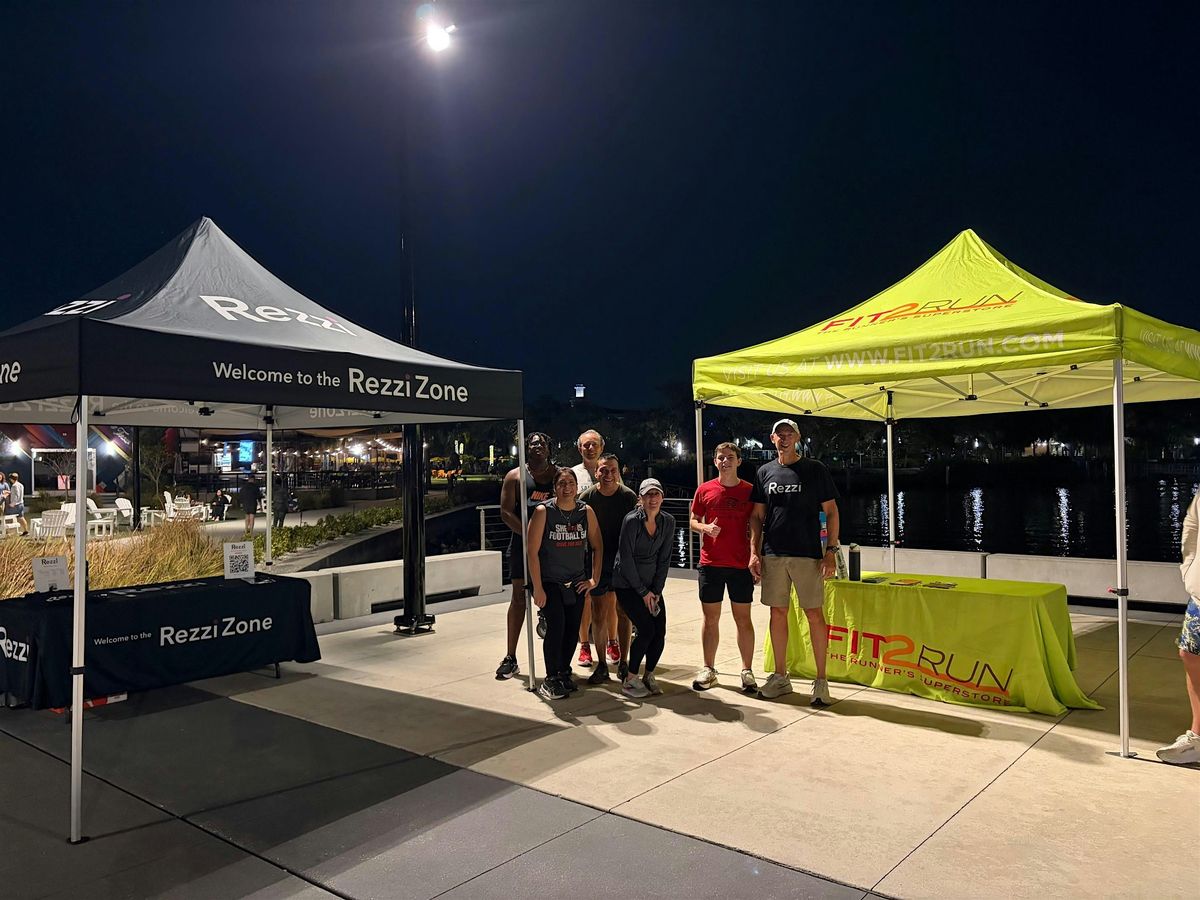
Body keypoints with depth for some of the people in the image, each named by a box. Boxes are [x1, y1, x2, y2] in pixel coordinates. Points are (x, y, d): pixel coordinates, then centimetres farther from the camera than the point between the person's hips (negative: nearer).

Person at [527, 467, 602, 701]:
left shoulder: (587, 512, 1)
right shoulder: (543, 512, -11)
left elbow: (597, 547, 11)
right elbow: (532, 552, -11)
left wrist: (594, 579, 6)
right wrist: (537, 588, -14)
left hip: (577, 582, 4)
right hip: (550, 582, -4)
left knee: (573, 629, 4)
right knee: (556, 627, -14)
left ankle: (564, 672, 25)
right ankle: (550, 680, 1)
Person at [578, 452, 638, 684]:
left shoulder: (629, 497, -5)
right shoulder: (587, 497, -5)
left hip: (623, 562, 0)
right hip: (597, 563, 0)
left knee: (623, 612, 6)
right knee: (599, 615, 5)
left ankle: (623, 663, 20)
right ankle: (601, 666, 17)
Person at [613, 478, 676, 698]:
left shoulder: (668, 522, -1)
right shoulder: (632, 521, -17)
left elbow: (663, 559, 3)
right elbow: (626, 559, -15)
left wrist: (656, 590, -3)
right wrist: (643, 592, -11)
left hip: (651, 584, 5)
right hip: (627, 584, -5)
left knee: (660, 631, -3)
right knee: (646, 629, -14)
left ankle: (648, 675, 17)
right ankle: (630, 680, 1)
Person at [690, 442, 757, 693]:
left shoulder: (750, 490, 2)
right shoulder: (704, 490, 4)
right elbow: (692, 521, 10)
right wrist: (705, 527, -12)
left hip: (741, 565, -1)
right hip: (710, 564, 1)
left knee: (743, 619, 5)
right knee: (710, 618, 8)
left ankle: (747, 671, 15)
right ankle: (708, 669, 19)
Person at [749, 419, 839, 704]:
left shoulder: (814, 470, 1)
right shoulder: (765, 472, 10)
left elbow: (831, 512, 1)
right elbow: (757, 516, 12)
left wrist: (831, 551, -8)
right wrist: (754, 552, 3)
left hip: (807, 554, -3)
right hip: (773, 554, 3)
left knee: (814, 614, -2)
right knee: (778, 613, 8)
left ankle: (821, 681, 8)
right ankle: (780, 676, 19)